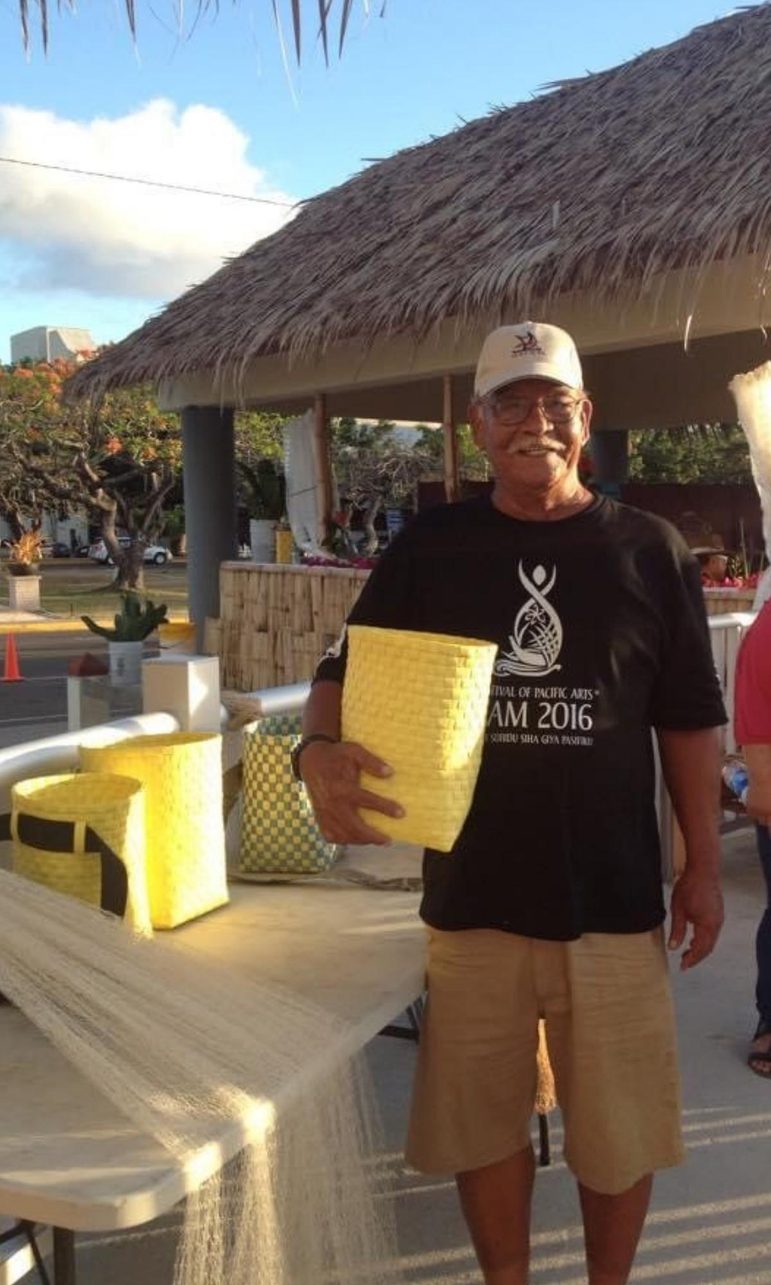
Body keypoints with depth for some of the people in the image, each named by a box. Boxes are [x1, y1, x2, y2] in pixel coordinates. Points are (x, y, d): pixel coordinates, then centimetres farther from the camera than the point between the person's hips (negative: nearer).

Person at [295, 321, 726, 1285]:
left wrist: (702, 865, 2)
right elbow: (346, 672, -1)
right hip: (471, 898, 1)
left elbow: (689, 721, 3)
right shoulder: (428, 547, 0)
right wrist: (320, 751, -23)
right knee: (481, 1123, 16)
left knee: (619, 1130, 14)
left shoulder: (649, 550, -1)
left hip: (613, 899, -1)